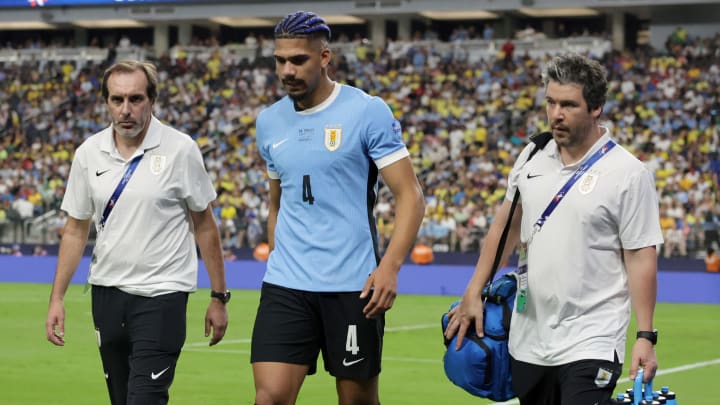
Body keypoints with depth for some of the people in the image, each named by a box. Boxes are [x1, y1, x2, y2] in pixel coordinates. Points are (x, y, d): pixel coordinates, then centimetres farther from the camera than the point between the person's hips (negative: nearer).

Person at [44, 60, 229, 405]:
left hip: (162, 295, -4)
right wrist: (57, 298, 6)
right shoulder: (88, 153, 3)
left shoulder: (180, 149, -7)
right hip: (106, 293, 4)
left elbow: (204, 225, 0)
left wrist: (219, 297, 0)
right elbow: (76, 230, 11)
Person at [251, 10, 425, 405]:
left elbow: (410, 196, -9)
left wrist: (389, 266, -20)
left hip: (353, 285, -3)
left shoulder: (367, 112, -7)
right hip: (285, 285, 3)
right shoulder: (269, 122, 8)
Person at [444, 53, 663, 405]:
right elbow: (505, 228, 17)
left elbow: (641, 257, -8)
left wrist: (645, 336, -12)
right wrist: (473, 294, 14)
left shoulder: (628, 173, -8)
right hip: (528, 340, 5)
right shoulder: (532, 158, 7)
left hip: (590, 345, -5)